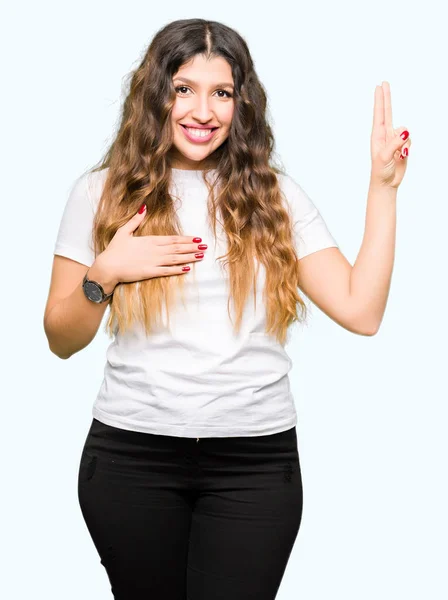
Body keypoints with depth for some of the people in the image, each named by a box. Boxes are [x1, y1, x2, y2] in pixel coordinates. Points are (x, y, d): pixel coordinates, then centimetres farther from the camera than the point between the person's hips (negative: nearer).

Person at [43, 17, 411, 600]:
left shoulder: (275, 196, 5)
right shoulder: (102, 191, 3)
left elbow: (360, 311, -4)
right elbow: (61, 340, 5)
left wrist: (382, 187, -5)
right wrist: (103, 274, -13)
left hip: (256, 461, 0)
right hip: (132, 454, 0)